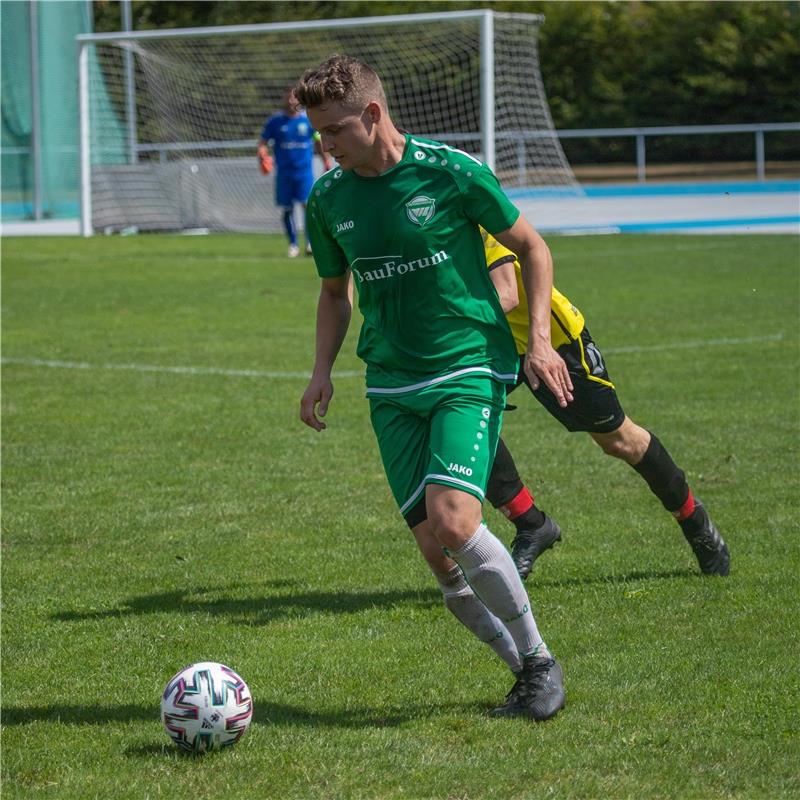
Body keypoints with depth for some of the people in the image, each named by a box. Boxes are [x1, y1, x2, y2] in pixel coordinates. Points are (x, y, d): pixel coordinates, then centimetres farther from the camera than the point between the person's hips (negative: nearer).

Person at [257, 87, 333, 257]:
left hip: (305, 171, -1)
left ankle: (310, 243, -11)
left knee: (308, 204, -16)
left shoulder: (308, 120, 5)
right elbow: (263, 143, 4)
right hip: (284, 172, 1)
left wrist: (326, 160, 9)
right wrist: (262, 155, -17)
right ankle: (293, 245, 15)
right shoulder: (274, 122, 3)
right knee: (287, 209, 4)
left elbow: (318, 142, 16)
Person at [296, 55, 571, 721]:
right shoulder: (328, 200, 6)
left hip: (470, 371, -5)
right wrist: (323, 369, 7)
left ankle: (540, 661, -4)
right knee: (437, 551, -5)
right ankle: (528, 673, 12)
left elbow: (531, 247, 4)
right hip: (391, 389, 5)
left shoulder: (451, 173, -7)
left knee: (454, 522, -23)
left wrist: (539, 339, -7)